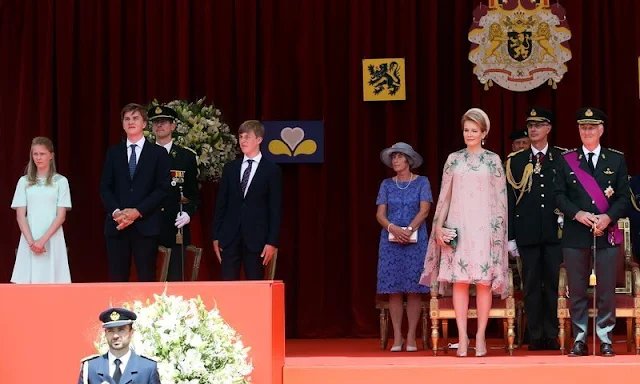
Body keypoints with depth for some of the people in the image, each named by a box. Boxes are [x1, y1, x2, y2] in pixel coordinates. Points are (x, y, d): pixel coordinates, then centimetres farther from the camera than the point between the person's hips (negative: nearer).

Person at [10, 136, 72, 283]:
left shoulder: (61, 181, 3)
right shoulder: (24, 182, 8)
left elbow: (61, 216, -1)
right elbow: (20, 216, 4)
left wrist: (43, 240, -11)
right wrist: (31, 241, -9)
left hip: (52, 239, -1)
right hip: (29, 240, 1)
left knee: (51, 281, -6)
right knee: (28, 282, -4)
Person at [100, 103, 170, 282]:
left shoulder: (158, 153, 5)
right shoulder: (113, 152, 13)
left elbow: (162, 188, -2)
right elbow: (105, 188, 8)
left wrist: (138, 211, -12)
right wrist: (116, 212, -10)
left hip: (146, 224, -2)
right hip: (117, 225, 2)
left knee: (146, 278, -1)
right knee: (117, 278, 2)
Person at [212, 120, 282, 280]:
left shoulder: (272, 170, 2)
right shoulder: (230, 168, 12)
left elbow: (275, 209, -1)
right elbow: (220, 204, 12)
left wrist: (272, 242, -7)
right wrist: (215, 236, 6)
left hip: (256, 238, -3)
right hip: (230, 237, 3)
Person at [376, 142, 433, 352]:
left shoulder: (421, 182, 4)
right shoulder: (387, 184, 10)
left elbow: (424, 210, -6)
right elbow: (380, 214, 2)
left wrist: (410, 230, -20)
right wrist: (393, 228, -16)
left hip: (415, 240, -2)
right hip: (391, 240, 2)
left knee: (414, 289, -3)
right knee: (393, 289, -1)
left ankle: (411, 337, 1)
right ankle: (397, 337, 4)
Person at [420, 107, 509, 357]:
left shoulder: (493, 160, 6)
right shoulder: (454, 159, 9)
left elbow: (500, 198, 6)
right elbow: (444, 196, 9)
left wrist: (498, 230, 0)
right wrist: (439, 226, 1)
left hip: (484, 228, -1)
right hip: (458, 227, 1)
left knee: (484, 282, -2)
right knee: (459, 281, -3)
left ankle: (480, 336, 3)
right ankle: (462, 337, 0)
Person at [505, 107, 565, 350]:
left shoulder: (563, 158, 7)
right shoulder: (516, 161, 7)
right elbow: (510, 200, 5)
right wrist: (510, 237, 0)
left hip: (555, 231, 0)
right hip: (527, 233, 0)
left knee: (554, 283, 2)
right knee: (531, 285, 3)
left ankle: (552, 336, 9)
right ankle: (535, 337, 8)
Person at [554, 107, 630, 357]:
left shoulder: (616, 160, 8)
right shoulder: (567, 160, 8)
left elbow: (624, 197, 4)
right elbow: (559, 195, 3)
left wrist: (608, 217, -13)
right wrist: (578, 214, -13)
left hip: (607, 233, 0)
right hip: (575, 234, 0)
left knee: (606, 289, 0)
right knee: (577, 289, 3)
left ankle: (605, 339, 8)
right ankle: (580, 339, 10)